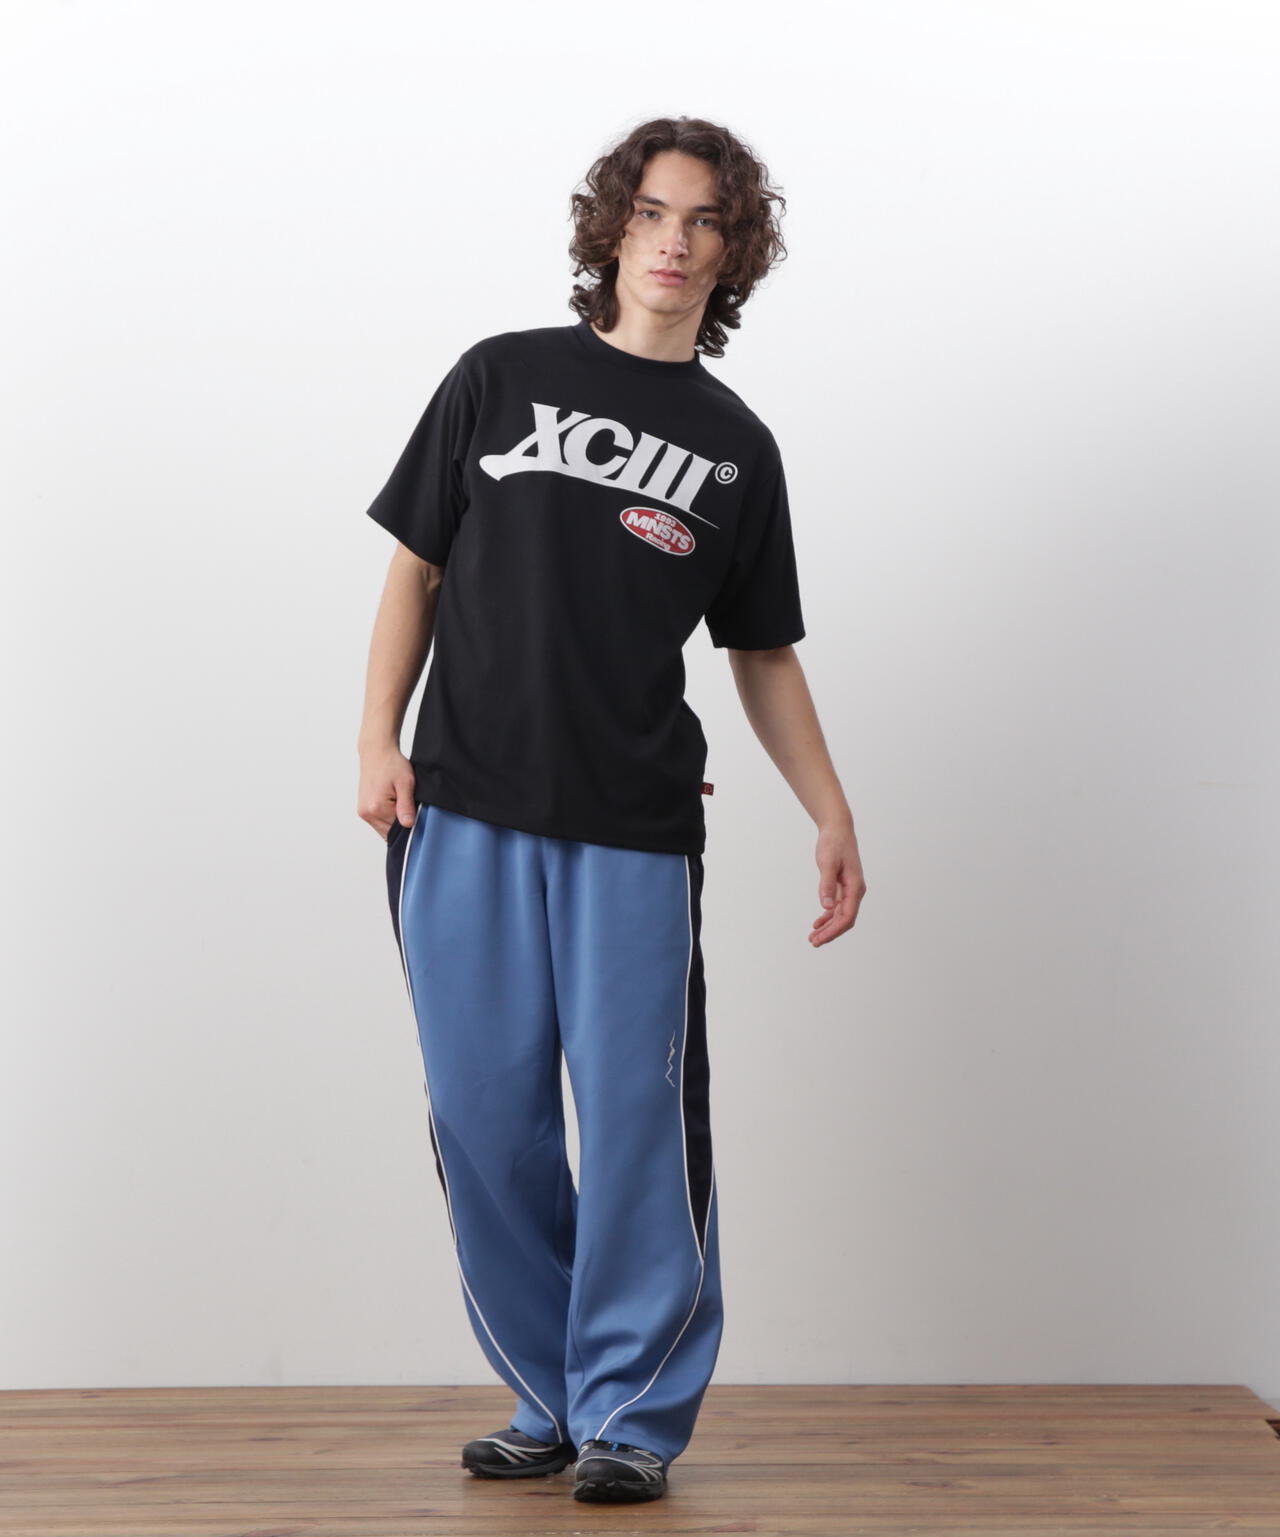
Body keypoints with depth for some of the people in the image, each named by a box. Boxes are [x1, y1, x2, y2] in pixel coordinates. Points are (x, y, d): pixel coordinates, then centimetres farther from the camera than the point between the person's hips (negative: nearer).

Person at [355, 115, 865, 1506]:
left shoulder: (736, 447, 12)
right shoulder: (501, 377, 10)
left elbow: (762, 652, 15)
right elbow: (418, 566, 11)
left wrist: (831, 815, 5)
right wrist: (379, 739, 0)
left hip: (635, 827, 0)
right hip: (464, 808, 1)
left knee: (639, 1115, -5)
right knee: (485, 1115, 3)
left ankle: (632, 1415, 8)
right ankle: (547, 1402, 17)